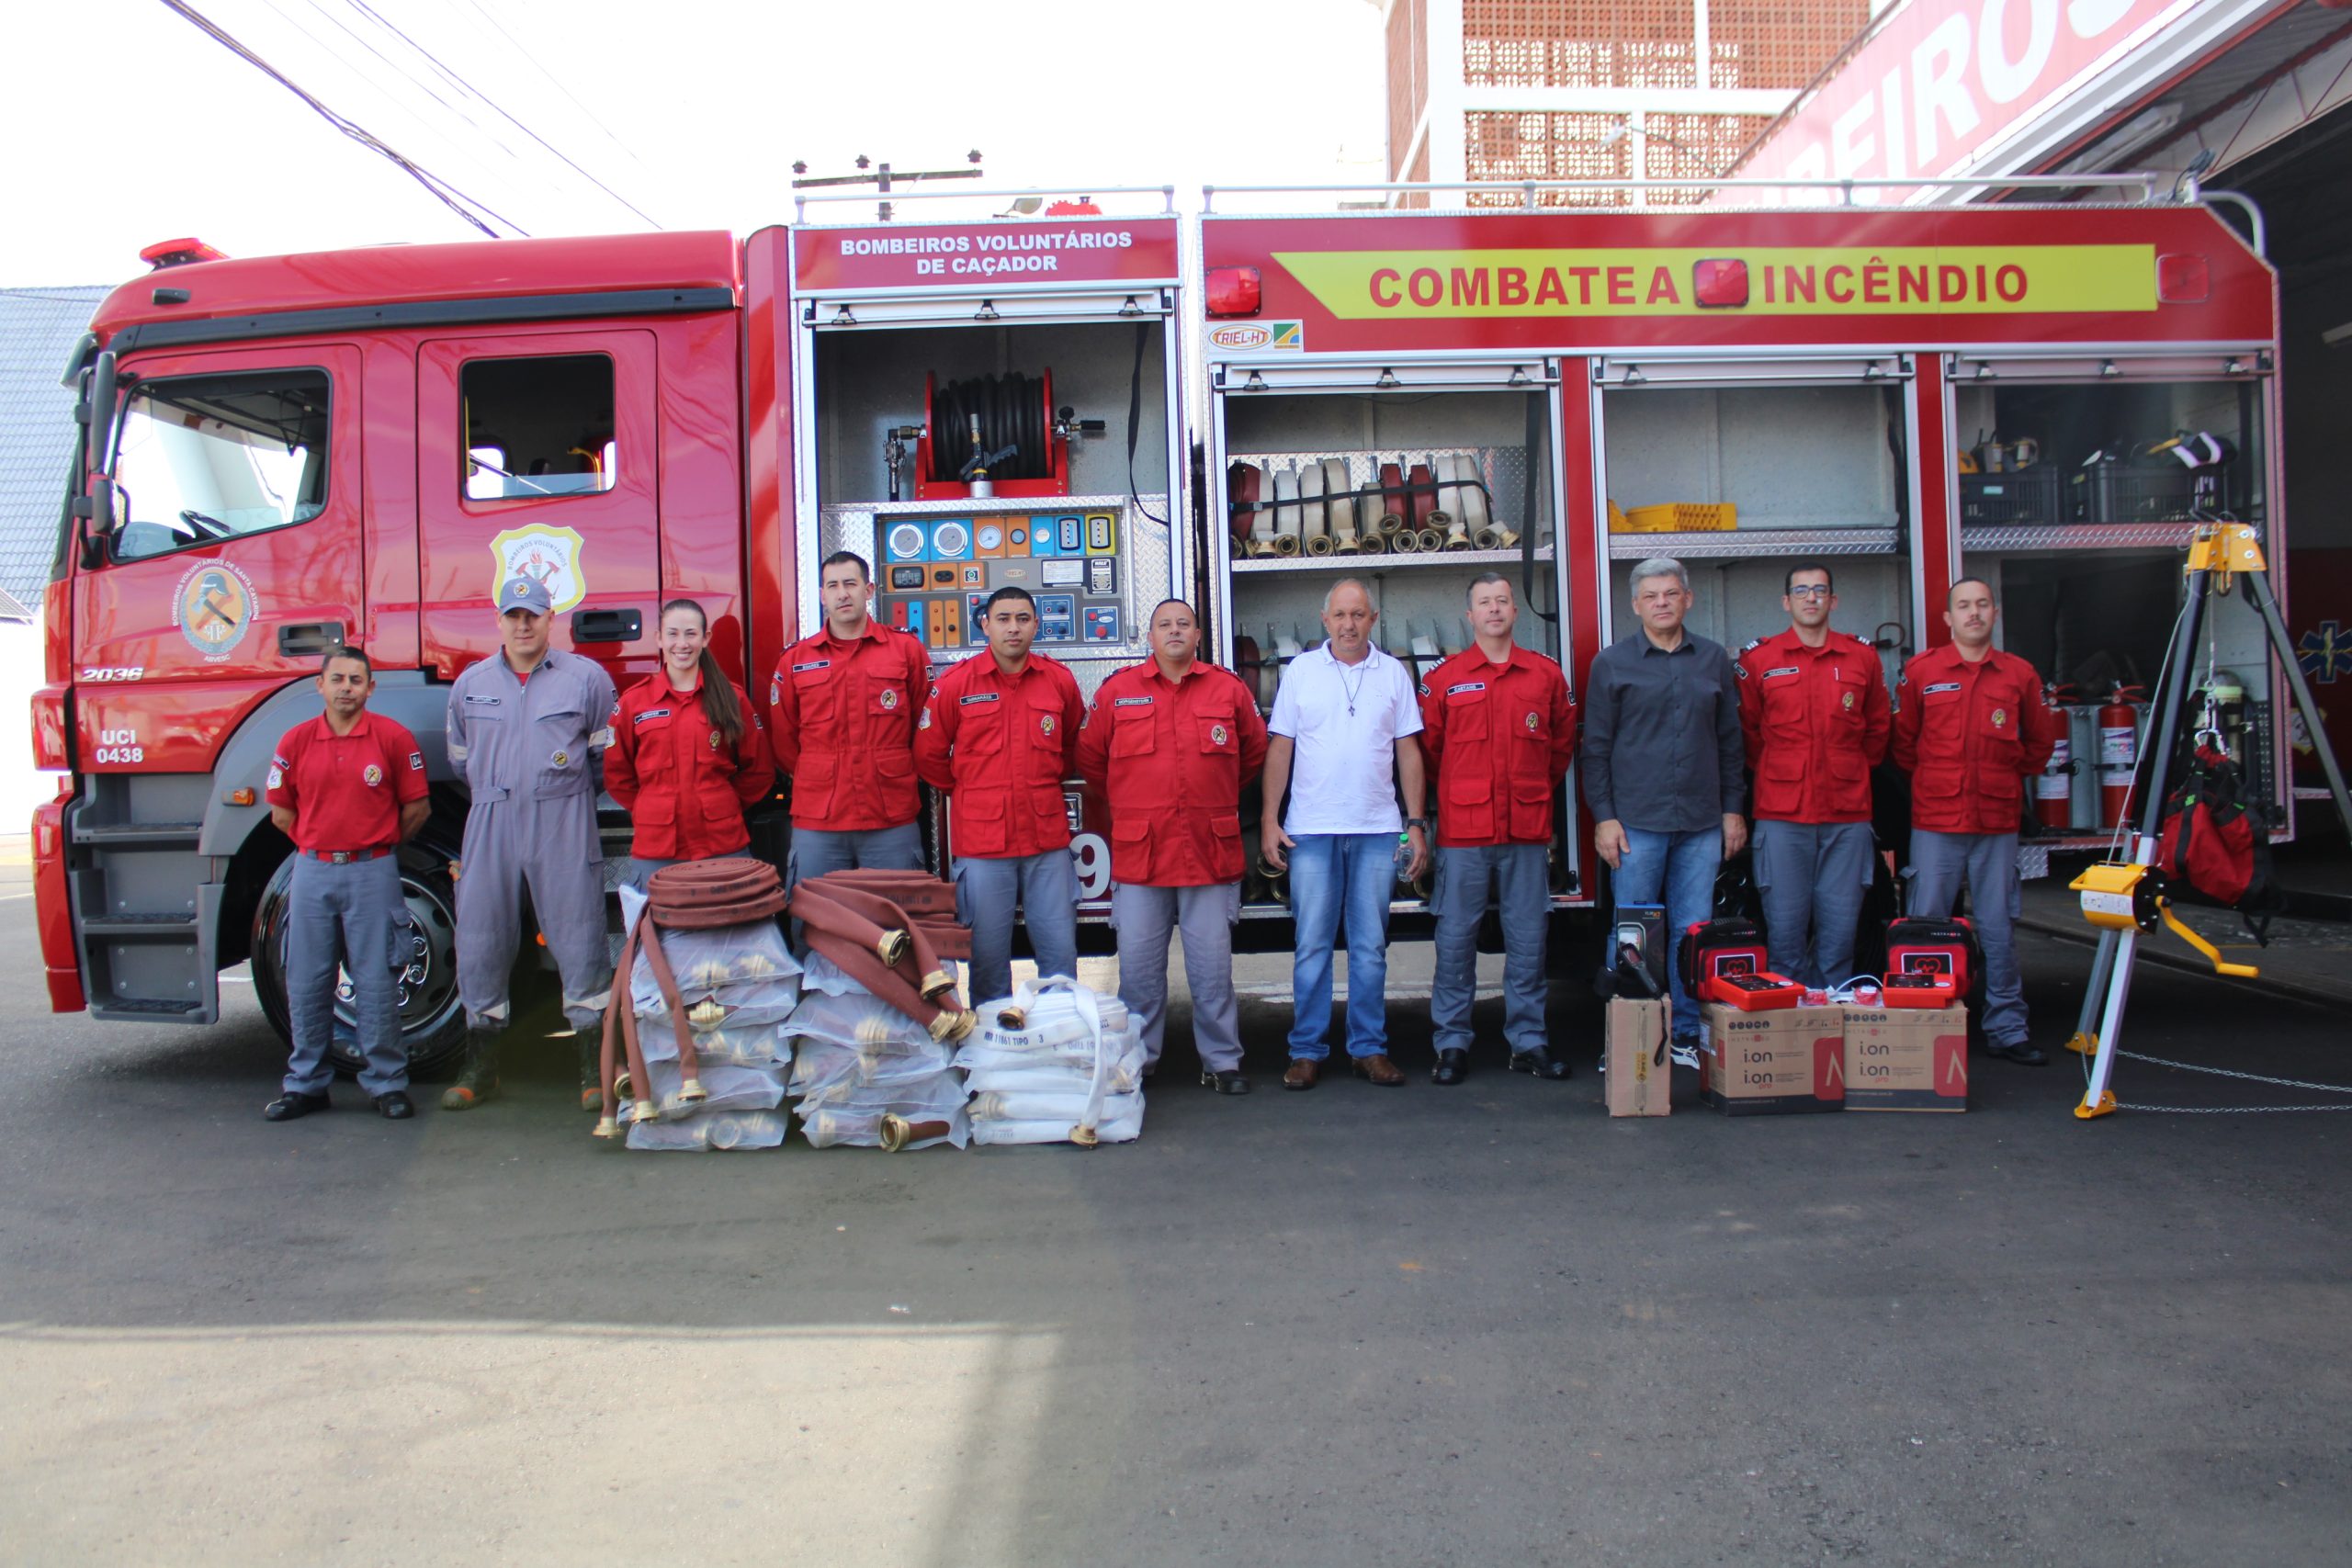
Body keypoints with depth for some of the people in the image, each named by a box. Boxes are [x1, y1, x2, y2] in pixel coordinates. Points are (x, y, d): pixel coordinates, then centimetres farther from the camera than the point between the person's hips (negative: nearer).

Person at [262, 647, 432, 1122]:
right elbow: (280, 811, 13)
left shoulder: (394, 738, -2)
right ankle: (305, 1083, 18)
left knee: (376, 982, 0)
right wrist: (316, 845, 7)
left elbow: (417, 807, 3)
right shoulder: (296, 740, 5)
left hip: (372, 873, -3)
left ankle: (387, 1083, 8)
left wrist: (378, 844, 7)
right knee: (306, 983, 7)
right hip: (312, 872, 3)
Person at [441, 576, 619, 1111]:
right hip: (490, 823, 3)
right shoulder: (470, 684, 12)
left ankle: (594, 1067, 5)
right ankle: (481, 1066, 17)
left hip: (564, 825, -3)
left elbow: (608, 754, 9)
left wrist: (567, 798, 8)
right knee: (479, 941, 4)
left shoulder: (586, 677, 3)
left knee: (578, 938, -4)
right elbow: (461, 758, 23)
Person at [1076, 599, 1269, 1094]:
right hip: (1138, 852, 0)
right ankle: (1136, 1060, 18)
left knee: (1213, 965, 5)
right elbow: (1090, 757, 12)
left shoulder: (1229, 689, 5)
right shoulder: (1118, 690, 4)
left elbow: (1255, 752, 16)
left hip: (1210, 851, 0)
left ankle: (1222, 1061, 16)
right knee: (1139, 964, 5)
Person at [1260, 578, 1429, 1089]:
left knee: (1370, 946, 6)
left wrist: (1416, 823, 2)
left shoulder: (1394, 673, 7)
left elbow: (1408, 752, 8)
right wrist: (1269, 820, -2)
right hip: (1311, 830, -1)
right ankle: (1307, 1050, 10)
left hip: (1377, 829, 1)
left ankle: (1369, 1047, 15)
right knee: (1311, 946, 2)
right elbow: (1279, 749, 4)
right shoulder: (1301, 671, 5)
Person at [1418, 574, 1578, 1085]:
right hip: (1463, 830, -2)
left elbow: (1563, 742, 17)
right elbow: (1428, 747, 10)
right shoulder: (1444, 678, 3)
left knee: (1528, 938, 6)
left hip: (1528, 829, 2)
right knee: (1456, 937, 2)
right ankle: (1452, 1043, 10)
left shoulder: (1547, 674, 8)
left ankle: (1528, 1041, 16)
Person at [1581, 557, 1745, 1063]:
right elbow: (1596, 747, 2)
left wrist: (1732, 809, 11)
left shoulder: (1714, 660, 12)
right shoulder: (1612, 663, 4)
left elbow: (1729, 741, 16)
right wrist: (1603, 817, -5)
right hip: (1636, 822, -2)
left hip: (1702, 824, 3)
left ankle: (1688, 1036, 14)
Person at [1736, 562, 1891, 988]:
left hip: (1847, 814, 2)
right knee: (1784, 926, -2)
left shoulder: (1863, 657, 9)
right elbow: (1747, 732, 11)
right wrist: (1776, 774, 10)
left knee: (1840, 926, 3)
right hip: (1781, 814, -2)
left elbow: (1877, 729, 18)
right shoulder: (1758, 659, 3)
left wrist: (1851, 773, 13)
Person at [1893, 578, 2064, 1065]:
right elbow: (1903, 741, 12)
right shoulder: (1922, 671, 3)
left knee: (1999, 928, 5)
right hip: (1935, 823, -1)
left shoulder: (2019, 674, 7)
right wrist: (1931, 783, 10)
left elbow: (2040, 739, 19)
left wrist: (2011, 778, 13)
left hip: (1997, 824, 1)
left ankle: (2007, 1029, 14)